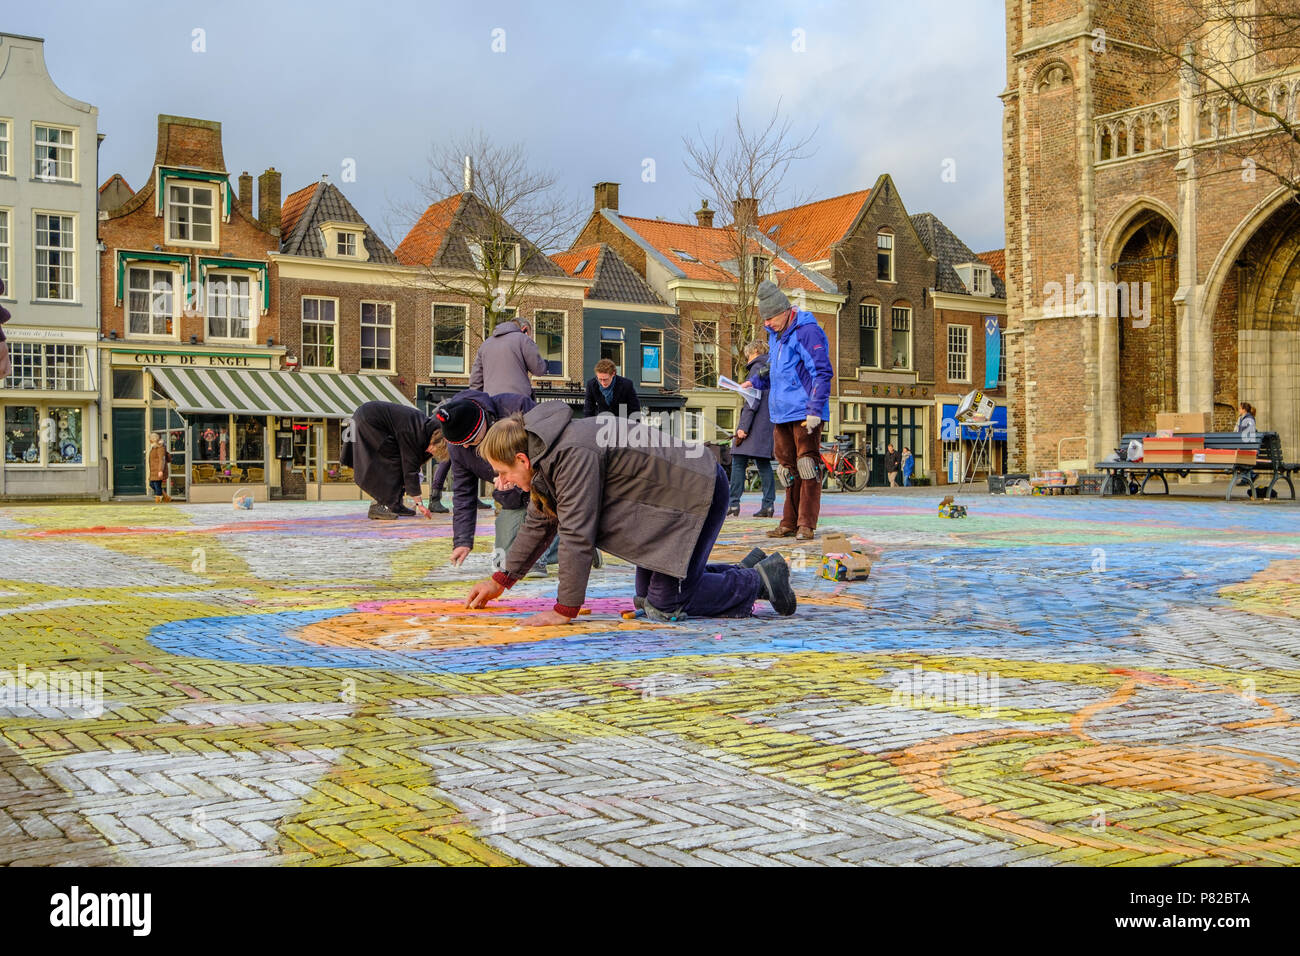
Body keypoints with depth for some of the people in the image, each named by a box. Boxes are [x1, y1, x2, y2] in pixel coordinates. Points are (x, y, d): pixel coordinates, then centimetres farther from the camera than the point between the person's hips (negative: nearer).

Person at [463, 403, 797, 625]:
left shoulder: (573, 456, -27)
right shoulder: (549, 454, 5)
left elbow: (577, 535, -28)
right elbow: (539, 525, 16)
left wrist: (565, 610, -22)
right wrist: (501, 580, 17)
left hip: (698, 491, -10)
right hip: (671, 495, 11)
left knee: (665, 606, -12)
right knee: (647, 597, 14)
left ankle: (759, 581, 3)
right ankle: (748, 569, 22)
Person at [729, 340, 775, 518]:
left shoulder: (757, 368, -6)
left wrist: (743, 426, -18)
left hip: (756, 424, -8)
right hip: (768, 424, 9)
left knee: (738, 462, -6)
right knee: (764, 464, 8)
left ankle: (734, 504, -9)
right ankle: (768, 505, 4)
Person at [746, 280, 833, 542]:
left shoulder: (807, 332, -12)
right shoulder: (775, 335, 15)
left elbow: (822, 373, -15)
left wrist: (815, 410, -19)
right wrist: (756, 382, 12)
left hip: (805, 413, -9)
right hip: (781, 413, 9)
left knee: (807, 466, -7)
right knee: (788, 469, 12)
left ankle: (806, 524, -5)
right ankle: (789, 523, 19)